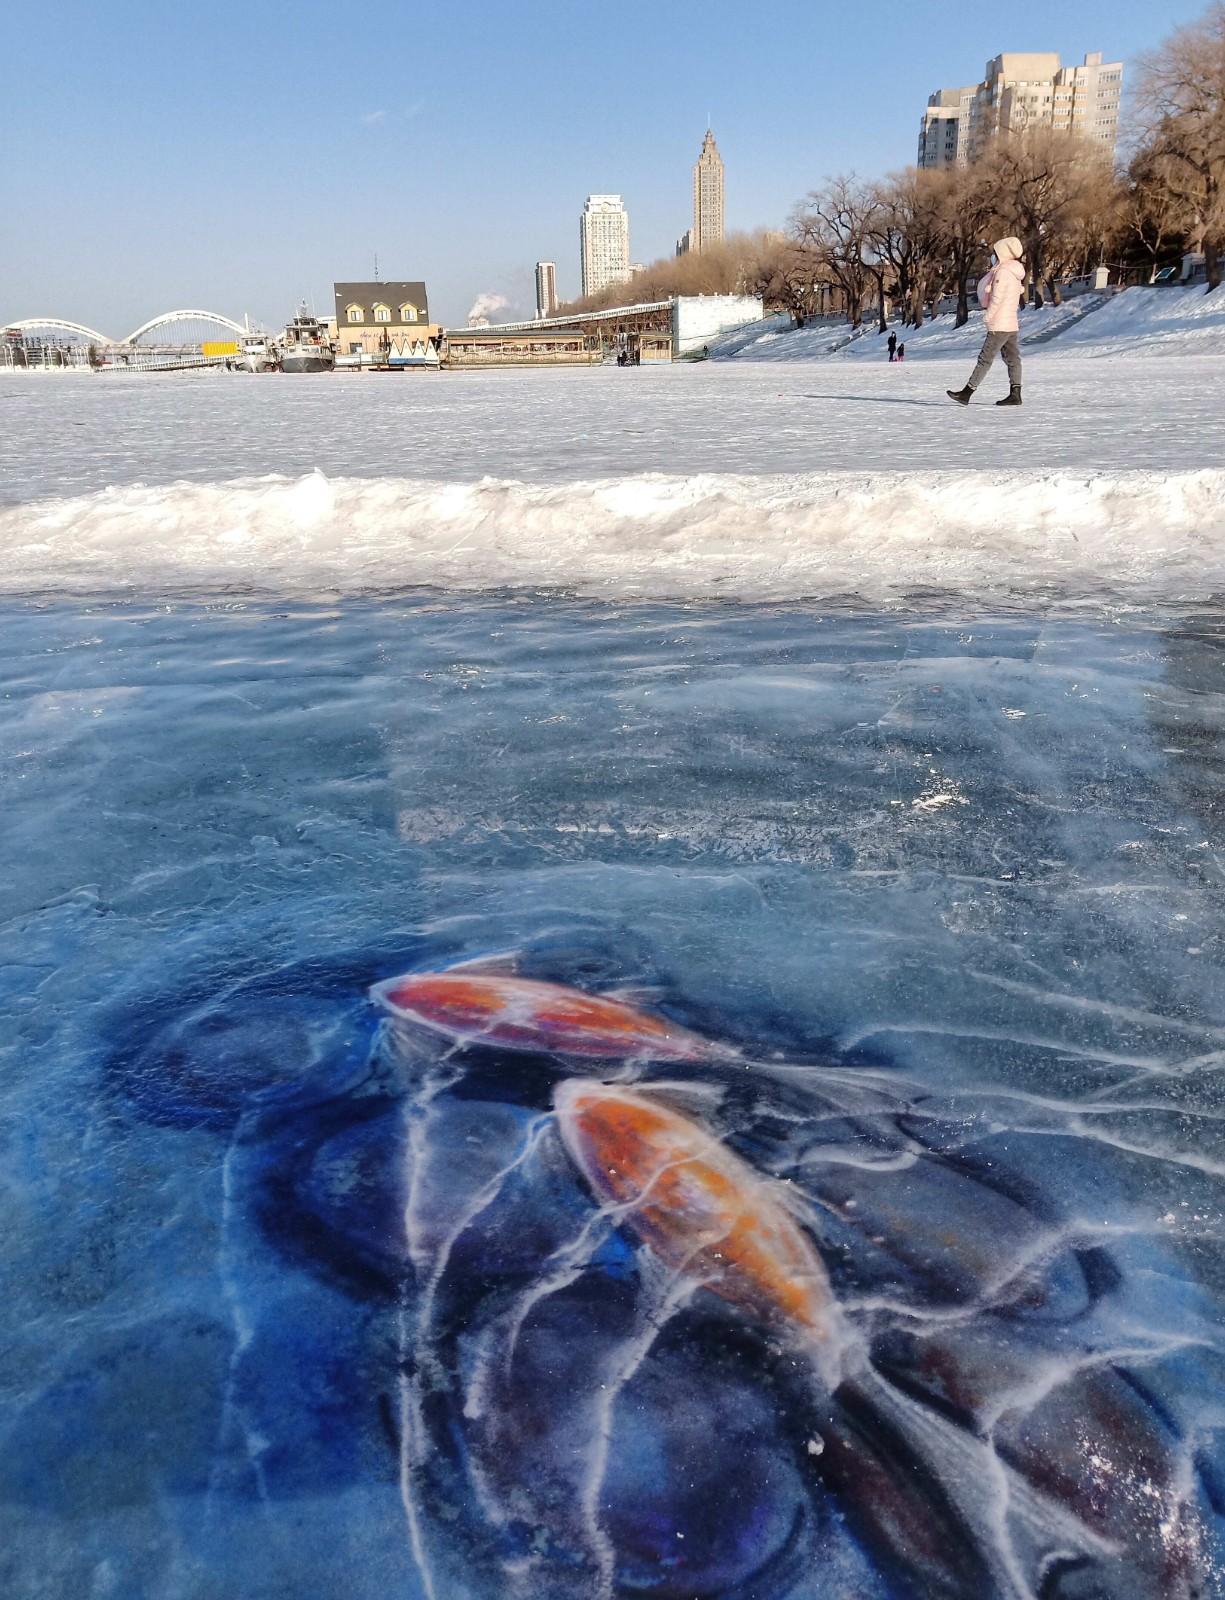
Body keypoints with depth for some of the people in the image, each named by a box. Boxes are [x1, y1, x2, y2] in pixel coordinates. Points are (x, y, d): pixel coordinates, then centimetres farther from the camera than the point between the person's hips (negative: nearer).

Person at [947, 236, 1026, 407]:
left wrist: (988, 316, -11)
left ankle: (967, 393, -10)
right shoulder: (1014, 272, 19)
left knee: (985, 358, -9)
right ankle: (1015, 394, 5)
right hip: (1011, 324, 10)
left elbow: (997, 297, -18)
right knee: (1012, 359, 6)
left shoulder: (1003, 271, -12)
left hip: (999, 325, -10)